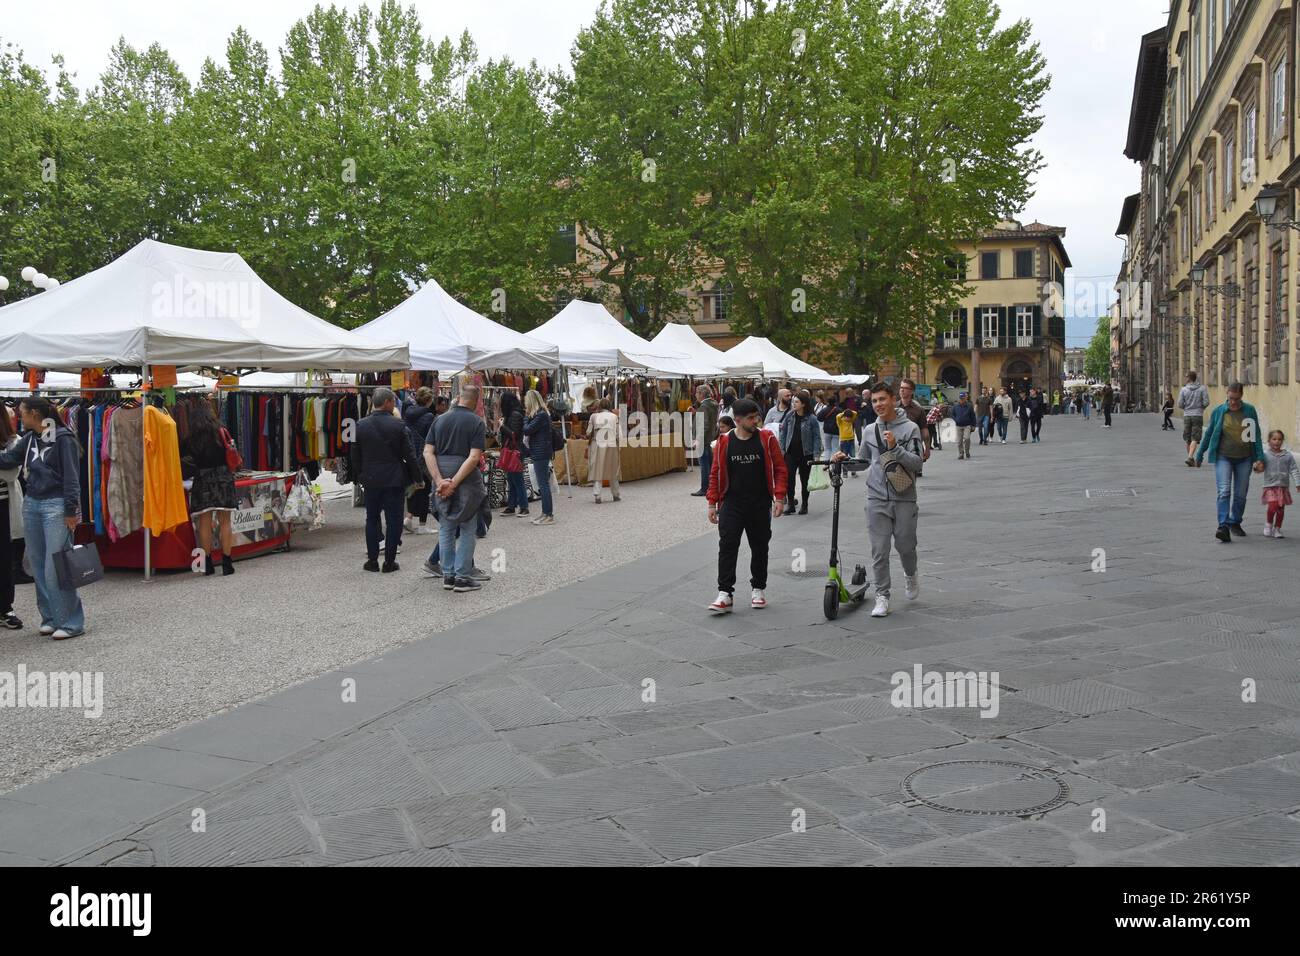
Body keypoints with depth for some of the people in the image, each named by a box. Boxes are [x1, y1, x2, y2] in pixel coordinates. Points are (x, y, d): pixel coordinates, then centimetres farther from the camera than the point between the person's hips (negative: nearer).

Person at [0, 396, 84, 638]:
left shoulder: (63, 438, -10)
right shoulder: (29, 439, 11)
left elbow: (71, 476, -12)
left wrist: (71, 511, -14)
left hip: (55, 504, -8)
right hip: (32, 504, 8)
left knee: (55, 568, -8)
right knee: (38, 565, 10)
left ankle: (71, 622, 0)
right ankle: (50, 617, 19)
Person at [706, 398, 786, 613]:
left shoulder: (767, 438, -3)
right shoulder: (724, 442, 0)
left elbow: (779, 468, -2)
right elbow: (716, 473, 5)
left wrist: (779, 497, -10)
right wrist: (712, 503, 4)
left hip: (760, 506, 0)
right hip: (732, 505, 0)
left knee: (759, 547, 10)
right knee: (727, 547, -7)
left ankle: (757, 590, 25)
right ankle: (725, 594, -5)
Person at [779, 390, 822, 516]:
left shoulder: (811, 419, -8)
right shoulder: (789, 416, 1)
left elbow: (817, 437, -6)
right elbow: (783, 433, 8)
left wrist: (816, 454, -11)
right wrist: (782, 449, 3)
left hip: (806, 453, -2)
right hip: (791, 452, 2)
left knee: (805, 479, 9)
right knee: (789, 478, -5)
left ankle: (804, 505, 21)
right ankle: (790, 503, 6)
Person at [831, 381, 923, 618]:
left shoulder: (910, 428, -3)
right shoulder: (870, 431, 9)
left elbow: (917, 462, -11)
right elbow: (863, 461, 22)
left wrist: (894, 447, -22)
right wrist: (844, 459, 4)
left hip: (904, 498, -2)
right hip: (877, 499, 3)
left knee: (905, 545, 6)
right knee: (879, 550, -1)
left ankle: (910, 575, 38)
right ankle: (882, 596, 7)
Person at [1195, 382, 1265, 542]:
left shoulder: (1250, 411, 2)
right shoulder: (1218, 412, -1)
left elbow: (1257, 436, 6)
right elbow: (1208, 435, 9)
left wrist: (1260, 458, 1)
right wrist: (1199, 455, 14)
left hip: (1244, 459, 2)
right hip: (1223, 457, -2)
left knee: (1241, 494, 8)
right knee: (1224, 491, -15)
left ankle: (1235, 523, 25)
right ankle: (1223, 526, -20)